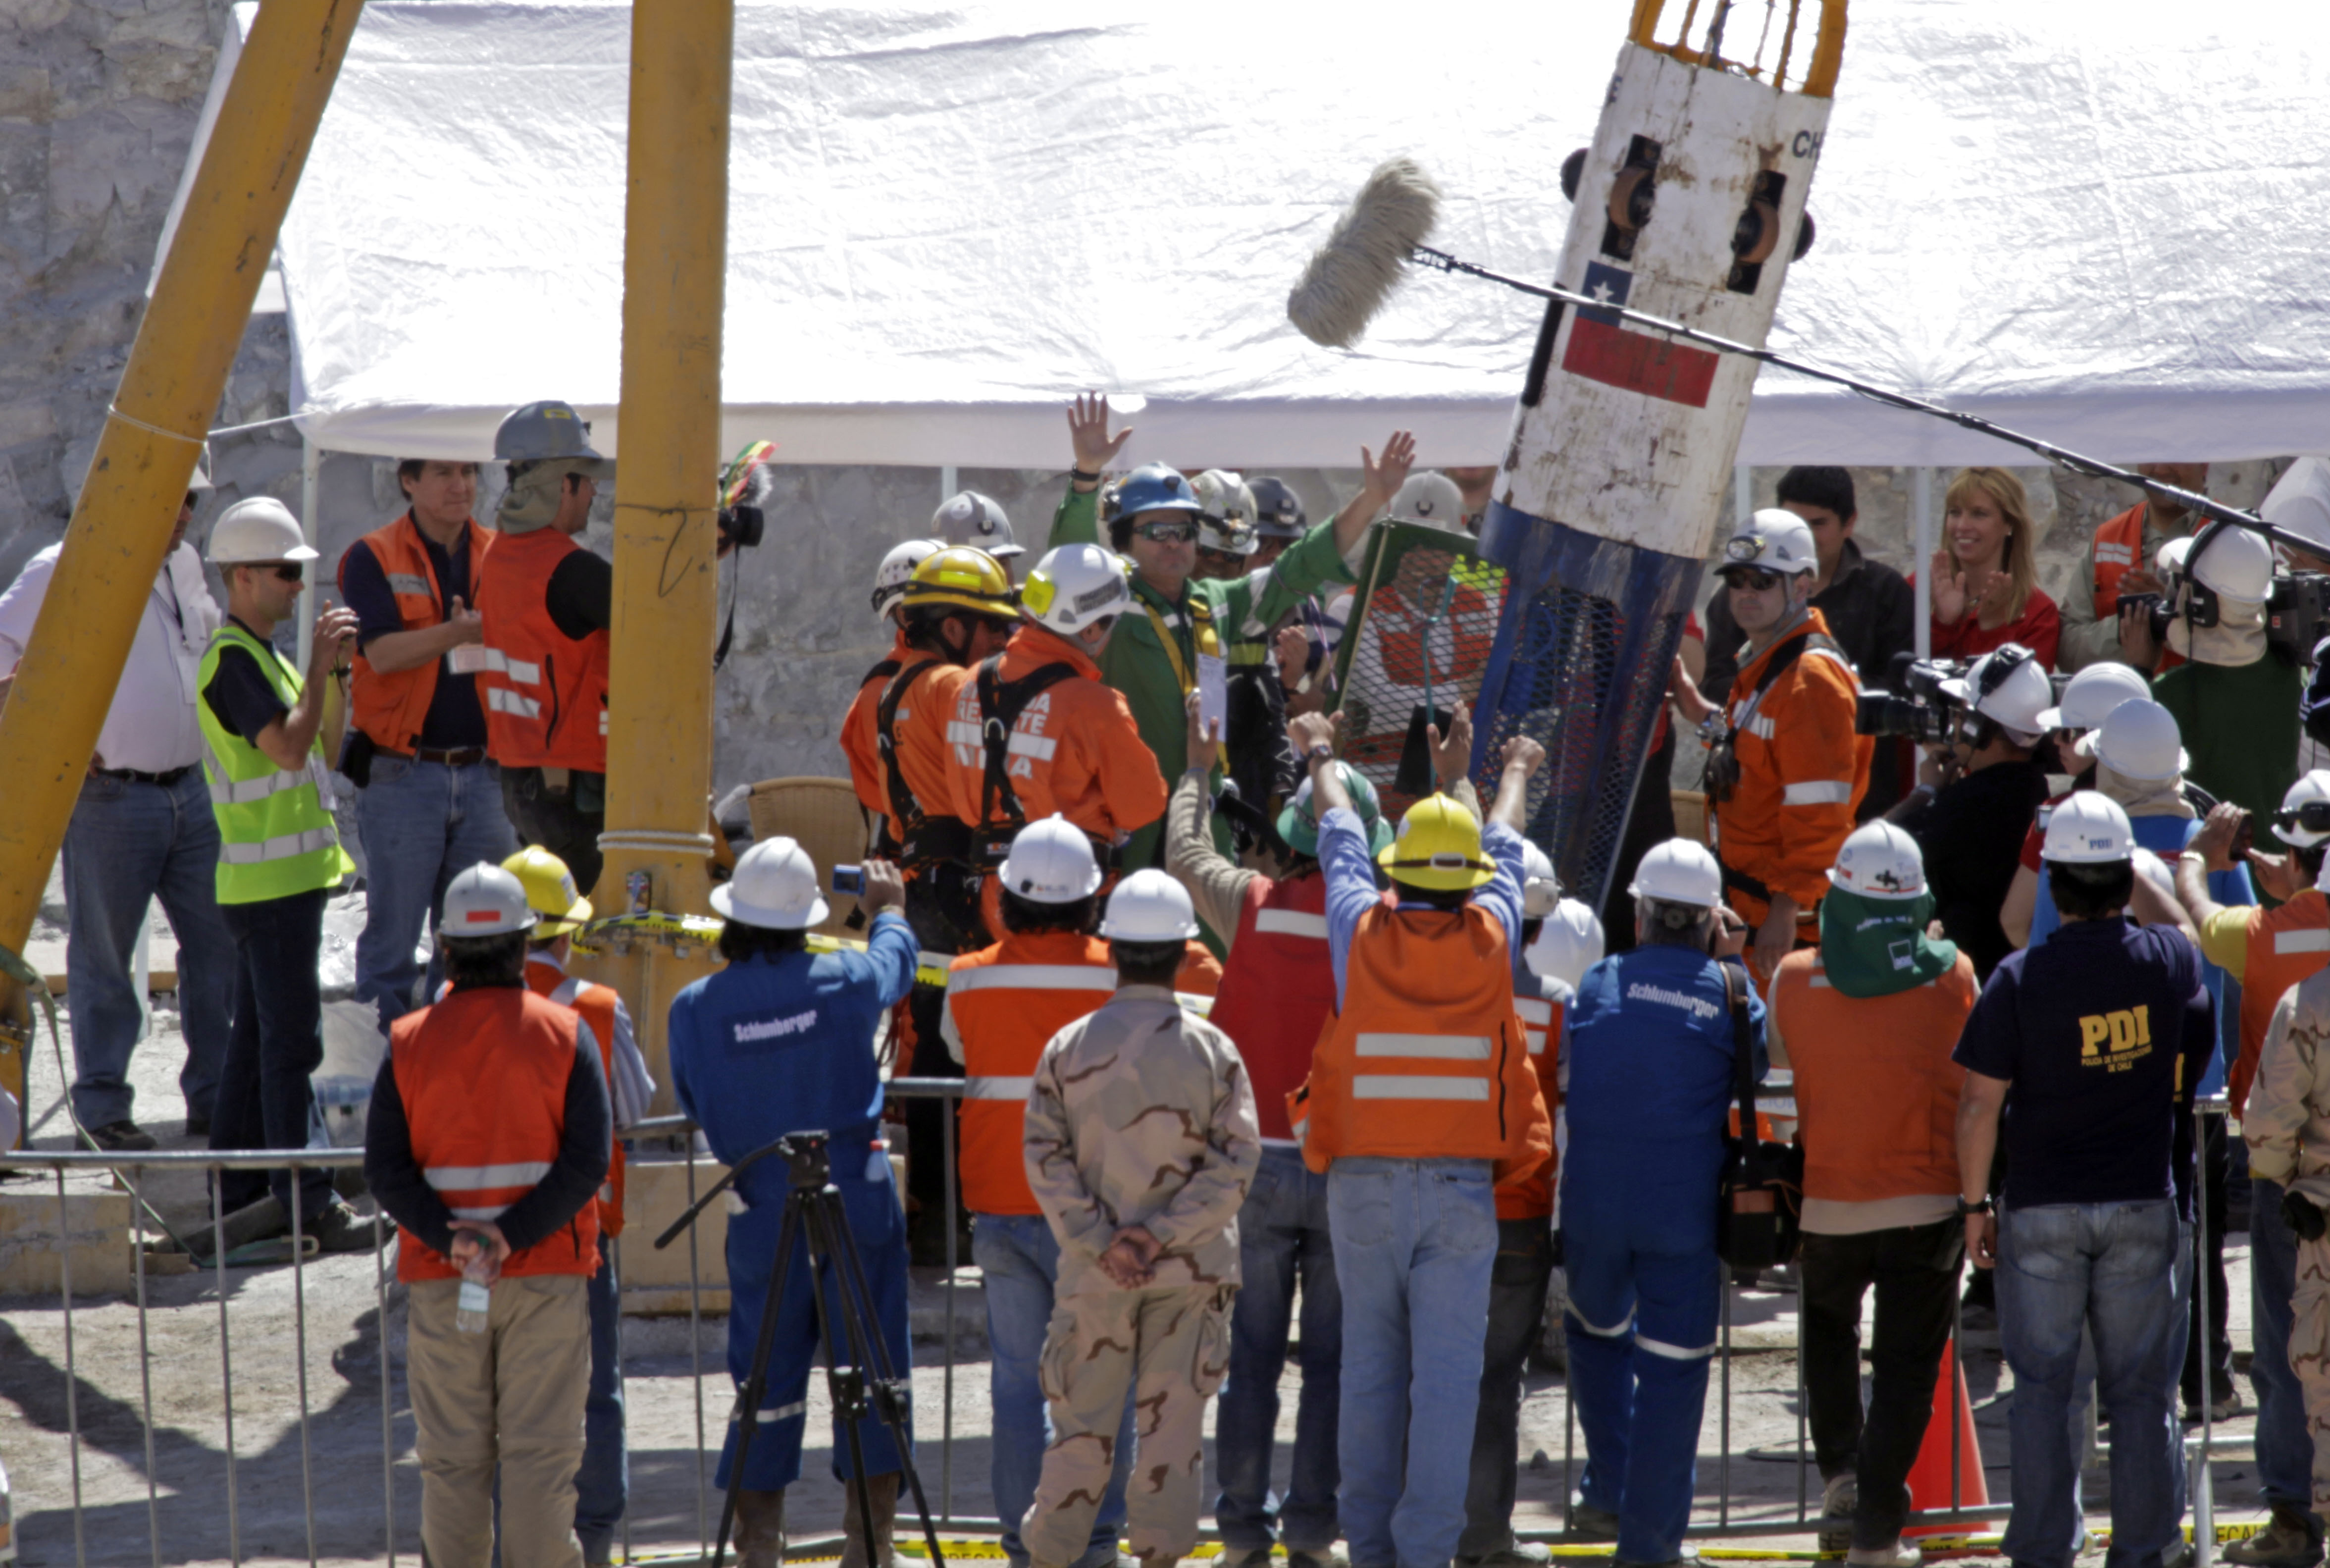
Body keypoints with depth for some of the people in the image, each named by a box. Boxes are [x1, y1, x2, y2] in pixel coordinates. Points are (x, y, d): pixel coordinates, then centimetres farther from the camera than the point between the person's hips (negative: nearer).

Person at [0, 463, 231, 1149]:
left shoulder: (184, 565, 13)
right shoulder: (64, 571, -11)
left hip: (189, 791, 7)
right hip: (109, 795, -7)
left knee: (218, 944, 7)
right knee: (102, 957, 1)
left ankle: (216, 1100, 16)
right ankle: (103, 1111, 8)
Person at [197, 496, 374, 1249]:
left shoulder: (263, 655, 18)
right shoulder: (233, 659, -14)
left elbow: (323, 745, 18)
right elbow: (288, 746, -25)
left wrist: (335, 670, 6)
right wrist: (319, 666, -17)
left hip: (289, 873, 10)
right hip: (269, 877, -10)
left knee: (258, 1036, 12)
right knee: (291, 1042, -10)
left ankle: (239, 1193, 16)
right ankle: (306, 1200, -10)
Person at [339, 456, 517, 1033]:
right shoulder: (373, 558, -2)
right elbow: (383, 652, -14)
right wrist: (458, 633, -28)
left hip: (484, 773, 4)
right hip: (403, 773, -4)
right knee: (392, 934, -2)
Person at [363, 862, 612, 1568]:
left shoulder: (409, 1040, 2)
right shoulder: (564, 1032, -2)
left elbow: (385, 1171, -5)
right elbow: (589, 1159, -11)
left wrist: (450, 1239, -12)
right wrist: (510, 1236, -15)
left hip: (439, 1277, 1)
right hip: (548, 1273, -1)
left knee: (452, 1460, 7)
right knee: (540, 1453, 1)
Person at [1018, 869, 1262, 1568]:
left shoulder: (1069, 1047, -1)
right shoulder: (1211, 1050, -3)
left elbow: (1046, 1160, -7)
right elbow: (1235, 1161, -10)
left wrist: (1102, 1242, -10)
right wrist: (1161, 1233, -12)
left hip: (1095, 1273, 1)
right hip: (1192, 1273, -1)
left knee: (1082, 1423, 8)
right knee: (1173, 1424, 4)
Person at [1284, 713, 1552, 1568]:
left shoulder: (1362, 932, -2)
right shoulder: (1489, 937, -1)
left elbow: (1342, 839, 19)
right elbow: (1504, 851, 21)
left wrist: (1322, 758, 39)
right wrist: (1516, 772, 42)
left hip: (1363, 1181, 1)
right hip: (1461, 1183, -1)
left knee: (1370, 1369, 7)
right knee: (1447, 1374, -2)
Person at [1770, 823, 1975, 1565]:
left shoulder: (1796, 980, -8)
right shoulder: (1954, 975, -7)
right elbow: (1978, 1085, 4)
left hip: (1830, 1204, 1)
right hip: (1929, 1204, -1)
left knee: (1830, 1328, 29)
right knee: (1907, 1366, 5)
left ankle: (1840, 1468, 24)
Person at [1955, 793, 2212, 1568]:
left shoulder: (2020, 979, -12)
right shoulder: (2171, 960, -5)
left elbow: (1979, 1105, -10)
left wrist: (1973, 1204, 2)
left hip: (2042, 1211, -1)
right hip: (2145, 1205, 1)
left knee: (2042, 1389, 7)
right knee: (2140, 1390, 8)